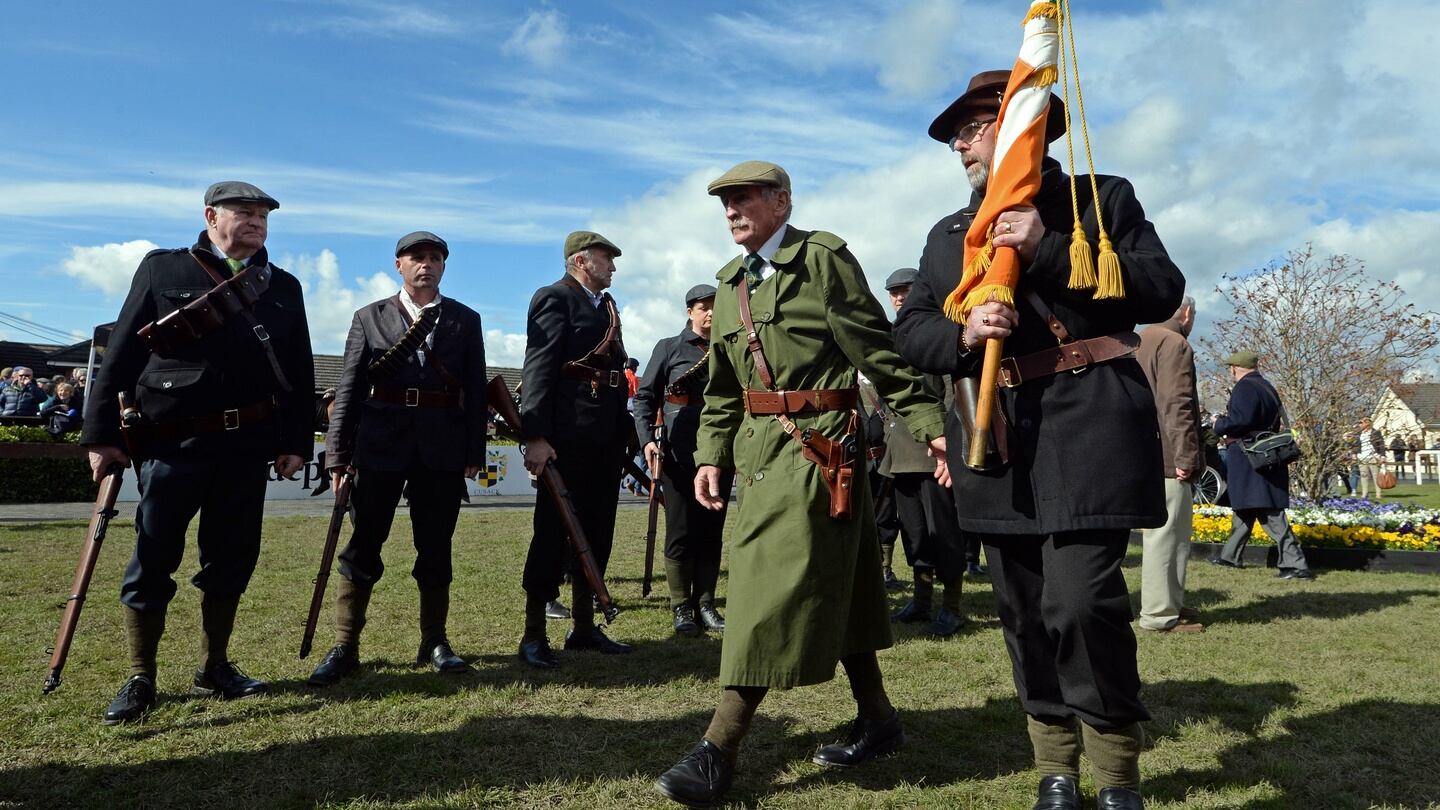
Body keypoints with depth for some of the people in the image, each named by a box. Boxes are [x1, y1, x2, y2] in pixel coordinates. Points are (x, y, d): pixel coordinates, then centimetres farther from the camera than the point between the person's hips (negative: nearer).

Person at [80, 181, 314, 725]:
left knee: (231, 559, 8)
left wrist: (296, 442, 4)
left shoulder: (283, 287, 13)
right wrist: (101, 434, -3)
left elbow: (300, 372, 11)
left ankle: (214, 669, 23)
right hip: (173, 440, -2)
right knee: (154, 559, 2)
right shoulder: (162, 269, 5)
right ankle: (140, 680, 15)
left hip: (249, 444, 3)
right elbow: (121, 354, 2)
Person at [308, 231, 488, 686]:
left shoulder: (465, 321, 9)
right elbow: (349, 389, 4)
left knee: (436, 546, 7)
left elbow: (476, 390, 5)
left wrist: (475, 452, -2)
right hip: (381, 444, 0)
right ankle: (344, 647, 13)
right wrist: (338, 453, -3)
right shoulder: (369, 318, 8)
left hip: (443, 448, 0)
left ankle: (434, 643, 18)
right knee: (363, 545, 4)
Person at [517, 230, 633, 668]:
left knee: (596, 533, 12)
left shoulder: (607, 305, 20)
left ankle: (583, 627, 23)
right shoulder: (554, 298, -5)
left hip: (607, 436, 8)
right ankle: (533, 635, 6)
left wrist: (623, 432, 16)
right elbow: (537, 368, -14)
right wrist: (535, 436, -23)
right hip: (568, 435, -8)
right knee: (553, 532, -3)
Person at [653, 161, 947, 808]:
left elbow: (880, 351, -7)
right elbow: (722, 386, 18)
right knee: (832, 585, 14)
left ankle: (718, 751, -4)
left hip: (817, 443, -8)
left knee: (775, 584, -8)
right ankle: (877, 719, 29)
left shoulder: (823, 257, -5)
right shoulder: (730, 284, 16)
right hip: (760, 446, 8)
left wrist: (927, 425, -10)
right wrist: (712, 455, 10)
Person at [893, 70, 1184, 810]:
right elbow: (910, 333, 11)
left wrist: (1049, 248, -13)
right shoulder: (946, 235, 18)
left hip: (1088, 432, -4)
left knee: (1080, 604, -13)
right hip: (994, 442, 5)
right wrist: (961, 334, -11)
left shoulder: (1101, 198, 8)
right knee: (1025, 615, 8)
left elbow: (1161, 291, -5)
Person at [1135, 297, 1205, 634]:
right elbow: (1177, 405, -19)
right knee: (1166, 534, -5)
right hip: (1167, 458, -10)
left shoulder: (1138, 341, 19)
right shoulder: (1175, 344, -11)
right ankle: (1160, 614, -1)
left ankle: (1168, 603, 24)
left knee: (1162, 532, 17)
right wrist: (1185, 456, -19)